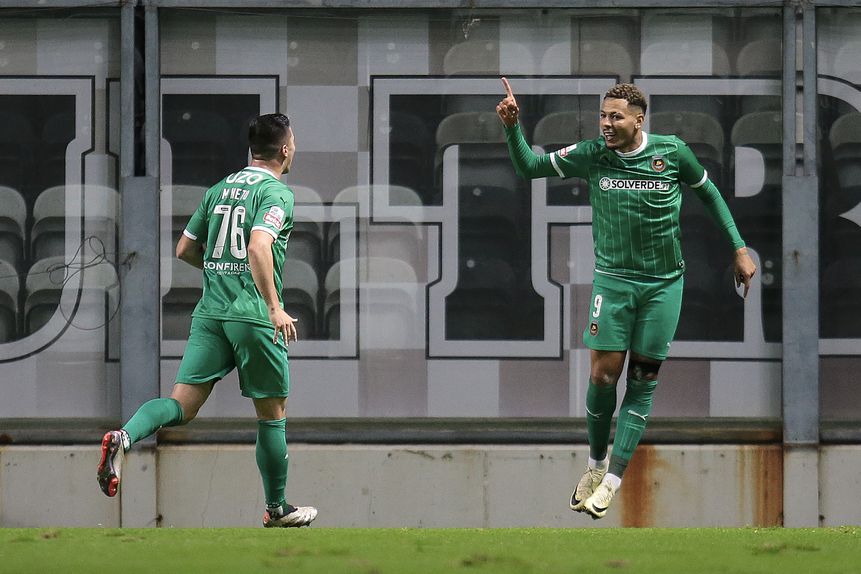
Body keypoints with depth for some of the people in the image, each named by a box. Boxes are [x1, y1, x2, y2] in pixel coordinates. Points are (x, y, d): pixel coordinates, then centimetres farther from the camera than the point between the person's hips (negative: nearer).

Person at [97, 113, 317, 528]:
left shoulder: (218, 190, 14)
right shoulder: (277, 193, -7)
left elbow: (185, 250, 19)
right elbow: (259, 246, -24)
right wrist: (274, 306, -25)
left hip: (210, 312, 5)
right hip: (253, 317, -5)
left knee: (182, 405, -2)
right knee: (272, 412, 10)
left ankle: (126, 436, -31)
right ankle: (277, 508, 20)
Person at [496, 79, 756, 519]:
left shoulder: (673, 152, -5)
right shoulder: (591, 155, -3)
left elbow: (708, 193, 11)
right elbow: (529, 167, 2)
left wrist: (739, 249, 10)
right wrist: (512, 128, -15)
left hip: (663, 284, 0)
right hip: (612, 280, 0)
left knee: (642, 381, -1)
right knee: (603, 375, -7)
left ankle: (611, 482, 1)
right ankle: (595, 465, 15)